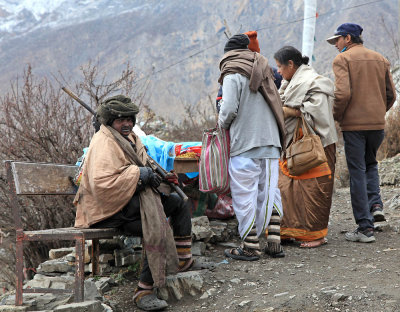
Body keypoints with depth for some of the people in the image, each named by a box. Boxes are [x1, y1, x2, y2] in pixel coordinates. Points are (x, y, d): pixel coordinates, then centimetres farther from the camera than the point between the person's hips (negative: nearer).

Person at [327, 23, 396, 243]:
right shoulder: (380, 59, 12)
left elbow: (342, 93, -18)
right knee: (370, 164, 26)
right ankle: (375, 204, 6)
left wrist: (336, 117, -2)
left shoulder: (342, 59, -5)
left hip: (353, 125, -5)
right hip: (377, 124, 5)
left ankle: (365, 228, 1)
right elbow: (391, 94, 10)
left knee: (357, 173, 0)